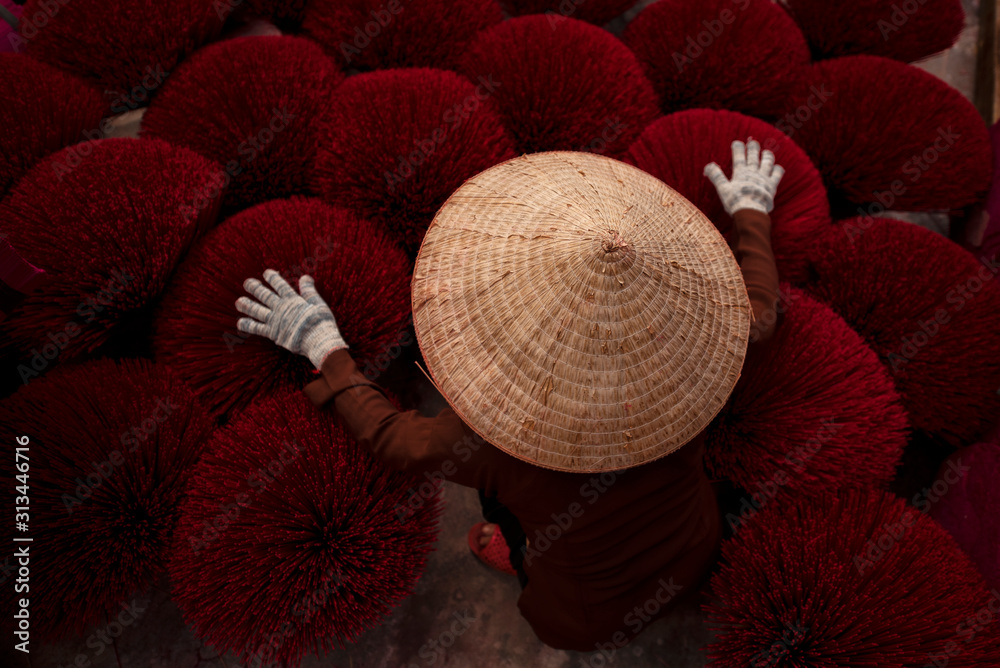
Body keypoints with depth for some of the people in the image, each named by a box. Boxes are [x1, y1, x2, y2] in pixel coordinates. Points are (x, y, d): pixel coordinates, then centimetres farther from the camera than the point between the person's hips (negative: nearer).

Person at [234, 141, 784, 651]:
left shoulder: (499, 434, -36)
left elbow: (388, 435, -17)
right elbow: (758, 313, -6)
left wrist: (323, 346, -6)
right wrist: (751, 209, 8)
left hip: (590, 623, -3)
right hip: (699, 561, 4)